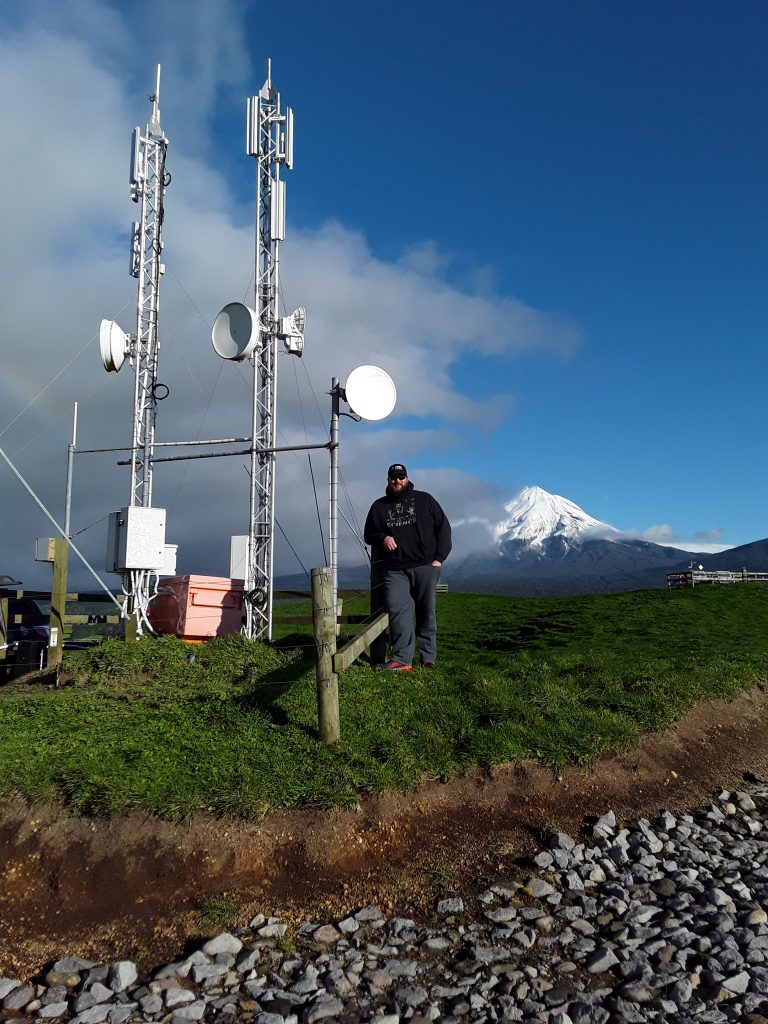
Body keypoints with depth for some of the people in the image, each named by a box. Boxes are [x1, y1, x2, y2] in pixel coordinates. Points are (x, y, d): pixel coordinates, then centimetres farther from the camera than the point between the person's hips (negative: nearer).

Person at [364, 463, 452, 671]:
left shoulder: (424, 499, 8)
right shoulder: (379, 506, 14)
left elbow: (443, 527, 7)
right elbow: (368, 535, 20)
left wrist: (439, 558, -2)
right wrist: (382, 538, -4)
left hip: (425, 567, -1)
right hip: (394, 570, 1)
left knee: (426, 614, 4)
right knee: (397, 611, -14)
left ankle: (428, 660, 10)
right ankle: (401, 659, -15)